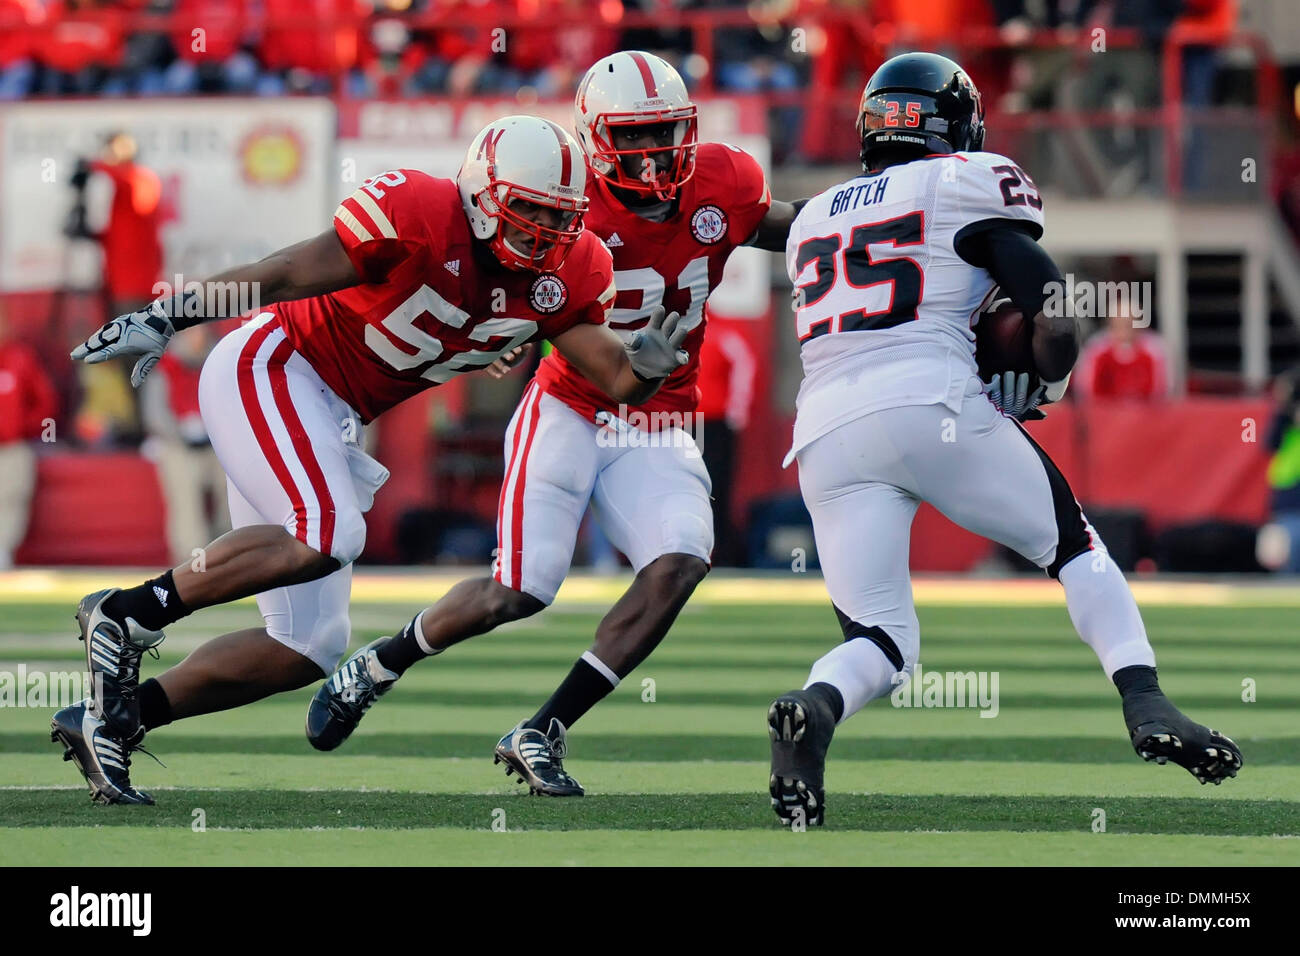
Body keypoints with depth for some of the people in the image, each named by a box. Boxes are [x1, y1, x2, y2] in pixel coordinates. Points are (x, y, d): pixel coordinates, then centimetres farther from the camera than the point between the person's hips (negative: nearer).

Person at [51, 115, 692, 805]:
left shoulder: (566, 276, -1)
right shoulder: (420, 213, -21)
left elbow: (616, 382, -1)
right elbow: (290, 274, -18)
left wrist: (648, 366, -24)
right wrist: (164, 321, -17)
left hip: (331, 423, 8)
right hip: (267, 370, -8)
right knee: (328, 535, -32)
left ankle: (113, 718, 9)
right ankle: (126, 613, -18)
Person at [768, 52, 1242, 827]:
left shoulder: (814, 219, 26)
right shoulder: (968, 183, 8)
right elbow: (1056, 329, -1)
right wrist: (1042, 386, 19)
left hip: (828, 433, 4)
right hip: (935, 404, -4)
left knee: (883, 643, 7)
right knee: (1076, 550, 16)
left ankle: (815, 709, -26)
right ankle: (1146, 702, -4)